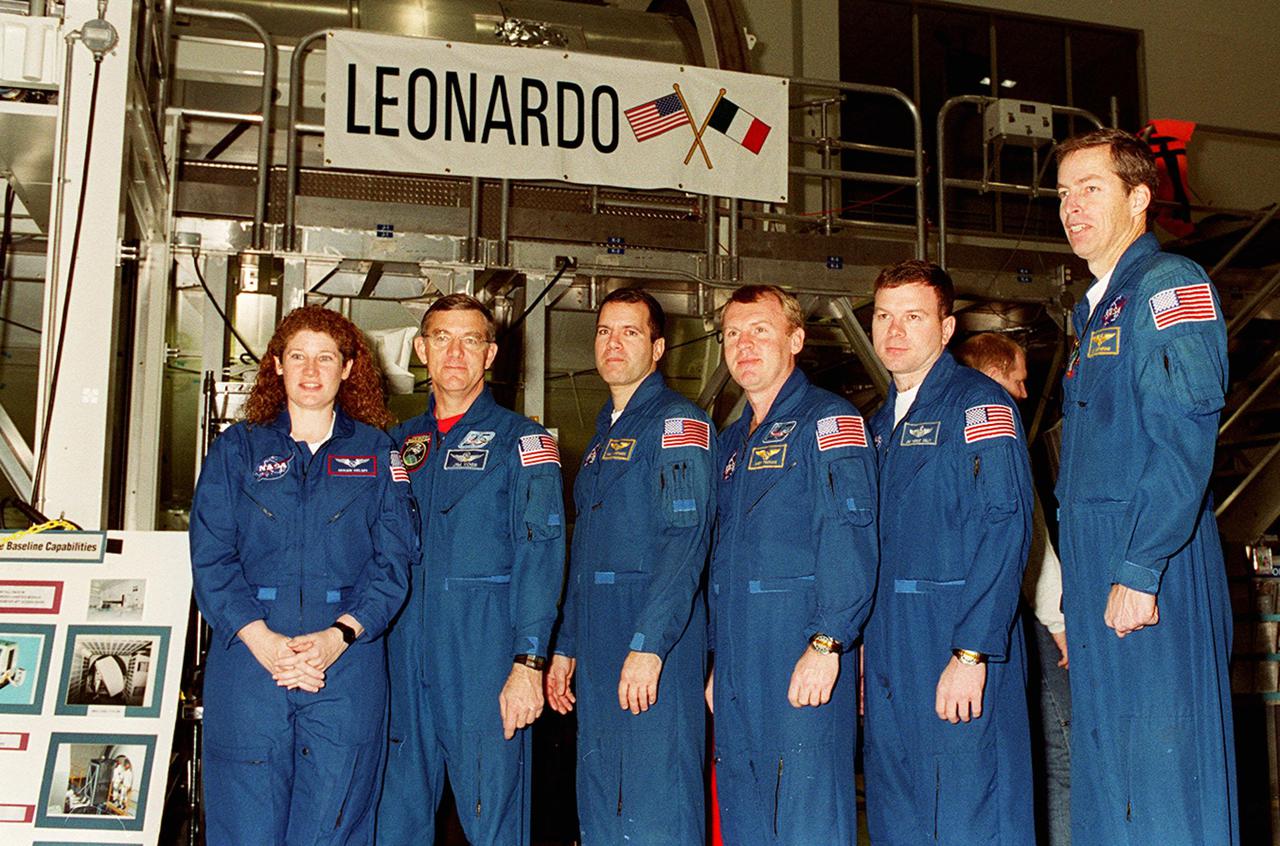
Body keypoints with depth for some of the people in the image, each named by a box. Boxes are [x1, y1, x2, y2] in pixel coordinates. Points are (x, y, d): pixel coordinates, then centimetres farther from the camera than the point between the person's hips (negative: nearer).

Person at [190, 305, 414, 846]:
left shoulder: (376, 452, 11)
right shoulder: (236, 449, 12)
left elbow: (393, 560, 2)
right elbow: (210, 558, 2)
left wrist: (339, 635, -13)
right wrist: (261, 639, -13)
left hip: (348, 667, 0)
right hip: (248, 660, 0)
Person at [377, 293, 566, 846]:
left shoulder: (520, 441, 0)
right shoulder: (401, 442, 15)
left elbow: (540, 555, -9)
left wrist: (528, 663, -17)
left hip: (485, 651, -5)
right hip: (405, 652, 5)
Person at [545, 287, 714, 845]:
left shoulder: (677, 423, -7)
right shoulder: (603, 434, 20)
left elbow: (686, 537, -18)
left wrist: (648, 646, -25)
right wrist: (565, 647, 19)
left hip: (655, 639, -8)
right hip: (597, 648, 8)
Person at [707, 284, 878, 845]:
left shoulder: (827, 421, -5)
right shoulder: (732, 441, 20)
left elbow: (849, 537, -15)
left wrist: (826, 645, -23)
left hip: (802, 656, -8)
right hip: (737, 667, 8)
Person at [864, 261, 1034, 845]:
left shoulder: (979, 405, -6)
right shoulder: (880, 424, 17)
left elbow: (1007, 528, -15)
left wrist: (971, 653, -22)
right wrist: (859, 649, 13)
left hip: (960, 647, -7)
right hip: (887, 656, 7)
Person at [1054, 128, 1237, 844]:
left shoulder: (1169, 286, -7)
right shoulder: (1095, 309, 21)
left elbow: (1184, 440, -18)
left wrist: (1139, 570, -22)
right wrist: (1075, 599, 18)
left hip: (1155, 573, -9)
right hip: (1097, 574, 9)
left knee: (1167, 782, -5)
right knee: (1107, 785, 11)